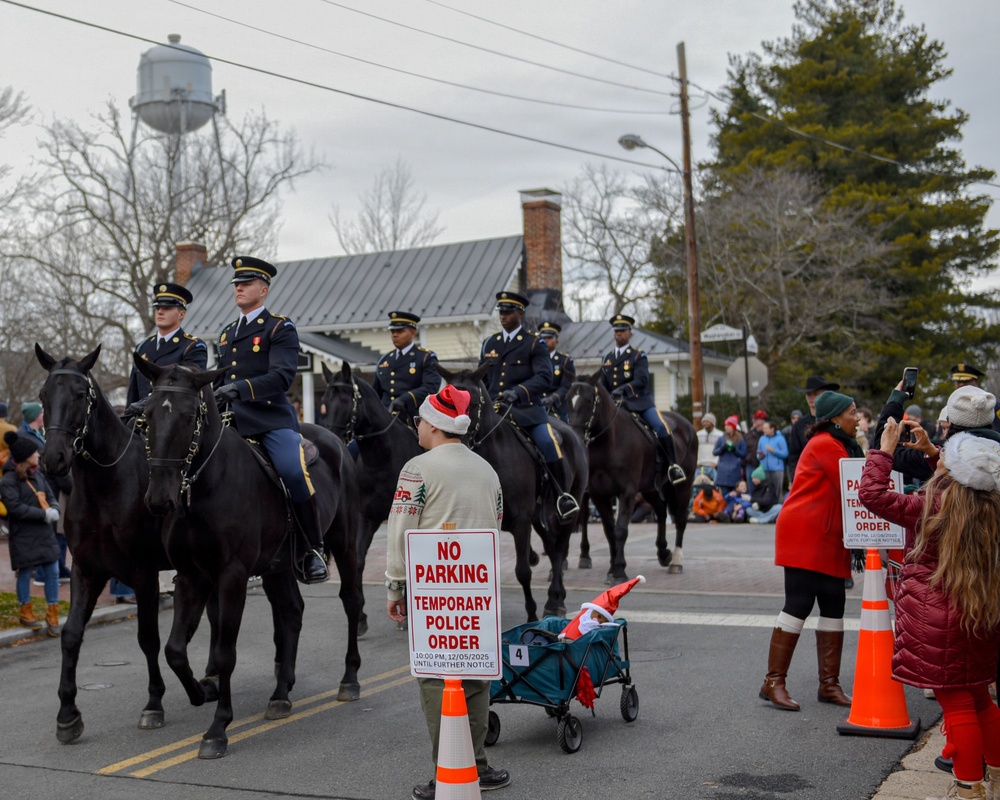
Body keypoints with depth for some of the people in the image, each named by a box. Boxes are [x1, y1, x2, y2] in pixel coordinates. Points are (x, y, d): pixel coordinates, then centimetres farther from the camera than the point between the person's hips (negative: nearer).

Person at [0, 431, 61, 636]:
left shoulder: (38, 475, 9)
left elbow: (50, 496, 14)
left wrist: (54, 509, -9)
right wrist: (44, 514, -22)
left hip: (45, 534, 6)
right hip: (24, 536, -6)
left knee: (53, 572, 4)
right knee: (25, 573, 8)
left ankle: (52, 615, 13)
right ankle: (26, 612, 27)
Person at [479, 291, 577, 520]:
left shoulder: (534, 344, 3)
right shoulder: (490, 344, 17)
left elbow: (544, 378, -10)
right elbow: (481, 379, 23)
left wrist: (518, 391, -25)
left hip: (526, 409, -5)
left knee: (548, 443, -25)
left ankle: (563, 496, -9)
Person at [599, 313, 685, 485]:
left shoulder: (638, 356, 2)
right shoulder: (607, 359, 17)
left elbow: (642, 380, -15)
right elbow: (603, 385, 19)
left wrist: (624, 389, -31)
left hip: (639, 401, -5)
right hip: (615, 404, 5)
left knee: (661, 427, -25)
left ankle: (672, 466, -16)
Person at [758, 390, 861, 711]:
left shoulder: (840, 445, 21)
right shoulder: (825, 444, -11)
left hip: (829, 540, 10)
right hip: (806, 536, -10)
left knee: (833, 607, 7)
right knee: (799, 605, -10)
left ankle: (829, 684, 13)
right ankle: (773, 682, -5)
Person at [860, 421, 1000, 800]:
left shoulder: (929, 509, -17)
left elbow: (871, 493, -14)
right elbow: (955, 484, 24)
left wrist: (885, 449, -4)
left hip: (938, 620, -7)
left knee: (956, 705, 1)